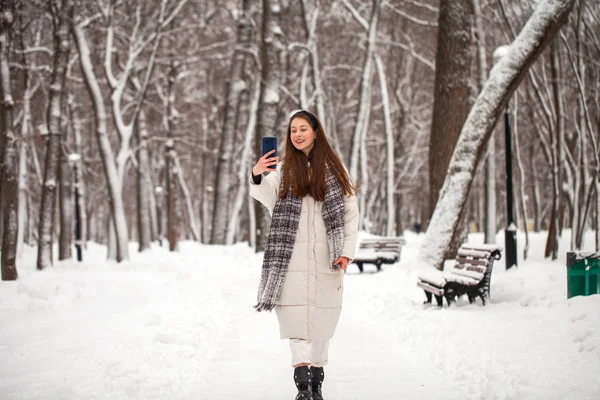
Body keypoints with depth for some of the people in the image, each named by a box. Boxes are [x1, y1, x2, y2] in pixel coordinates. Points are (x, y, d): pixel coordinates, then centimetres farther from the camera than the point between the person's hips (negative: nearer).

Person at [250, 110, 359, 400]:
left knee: (322, 319, 4)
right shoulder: (283, 169, 9)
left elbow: (351, 213, 8)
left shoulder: (334, 169, 9)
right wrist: (257, 177, -29)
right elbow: (270, 199, -10)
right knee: (296, 315, -10)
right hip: (293, 256, -1)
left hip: (325, 257, 1)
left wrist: (347, 252, -2)